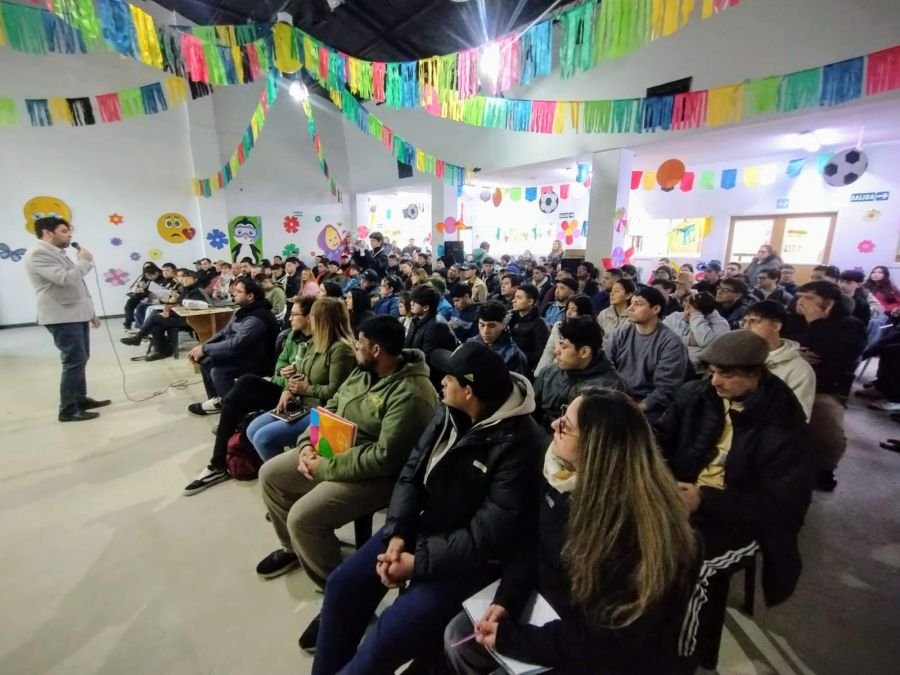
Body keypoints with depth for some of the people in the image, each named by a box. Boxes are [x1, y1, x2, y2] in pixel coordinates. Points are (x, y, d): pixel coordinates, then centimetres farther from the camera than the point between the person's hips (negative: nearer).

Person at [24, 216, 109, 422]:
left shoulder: (58, 254, 20)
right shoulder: (38, 254, -12)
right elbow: (65, 279, -26)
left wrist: (91, 312, 20)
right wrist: (84, 261, -9)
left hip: (76, 315, 10)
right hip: (62, 318, -10)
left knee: (80, 359, 14)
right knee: (75, 361, -9)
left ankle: (81, 399, 25)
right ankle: (68, 410, -1)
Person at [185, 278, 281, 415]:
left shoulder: (256, 319, -27)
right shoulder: (243, 310, 4)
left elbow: (235, 345, -31)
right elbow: (224, 333, 11)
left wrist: (204, 349, -20)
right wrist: (202, 347, -1)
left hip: (258, 361, -10)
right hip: (244, 354, 10)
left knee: (219, 370, -23)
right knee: (206, 359, 5)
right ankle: (216, 398, 17)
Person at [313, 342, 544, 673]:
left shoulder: (519, 442, -25)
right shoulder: (448, 413, -4)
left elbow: (491, 533, -24)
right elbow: (412, 473, 1)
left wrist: (418, 562, -20)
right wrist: (396, 534, -12)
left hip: (470, 554, -6)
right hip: (422, 524, 7)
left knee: (393, 629, -18)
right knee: (343, 584, 2)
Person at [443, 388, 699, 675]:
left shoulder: (638, 532, -34)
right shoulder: (562, 473, -13)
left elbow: (604, 642, -26)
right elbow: (534, 543, 1)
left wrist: (511, 638, -22)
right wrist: (505, 600, -10)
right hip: (550, 605, 6)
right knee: (459, 636, 6)